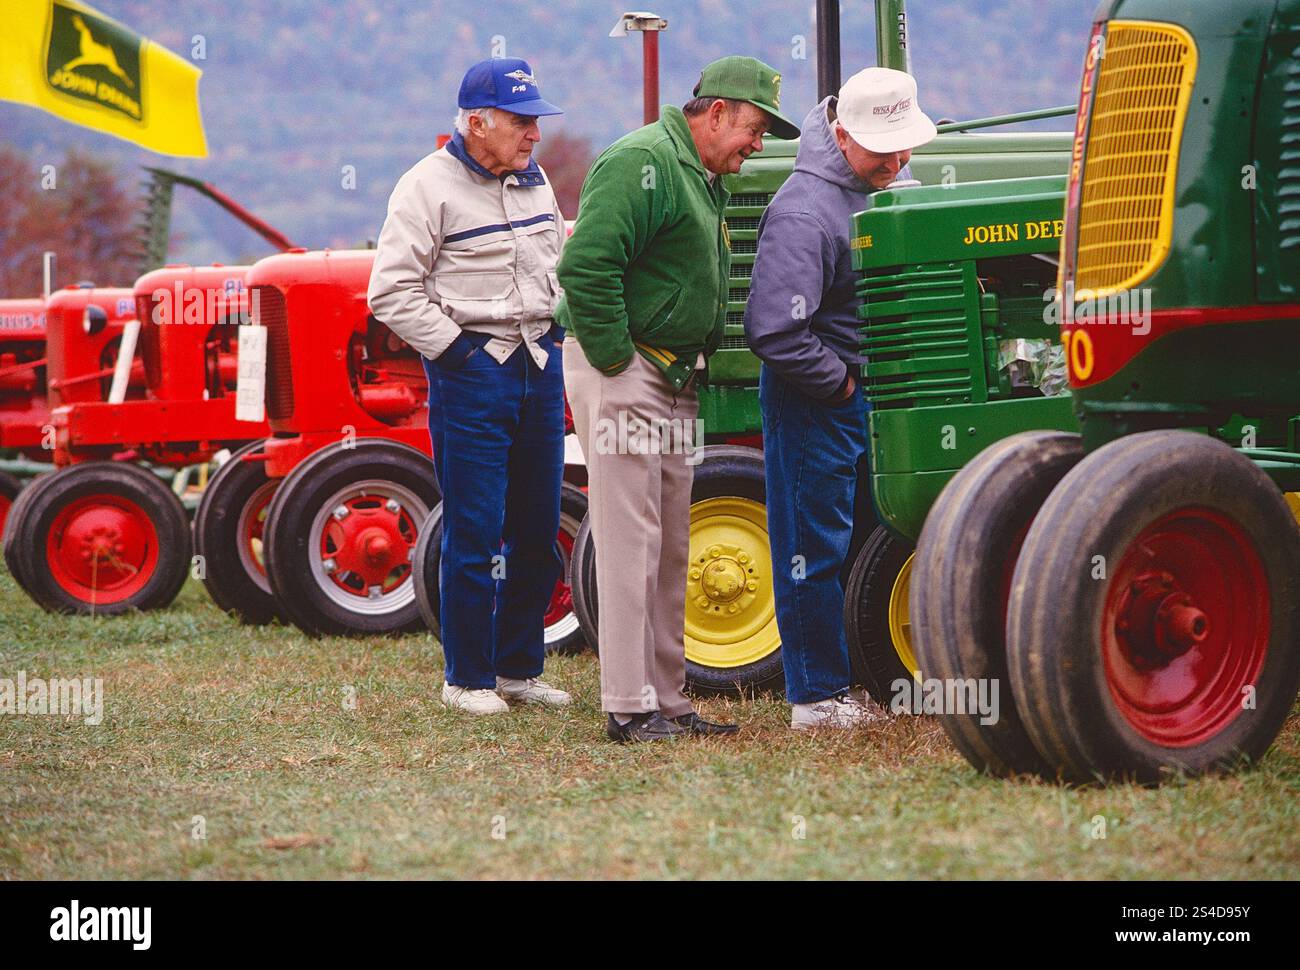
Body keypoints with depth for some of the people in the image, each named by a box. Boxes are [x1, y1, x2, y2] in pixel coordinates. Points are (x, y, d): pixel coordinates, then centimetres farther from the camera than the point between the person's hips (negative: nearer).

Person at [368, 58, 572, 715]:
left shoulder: (534, 180, 13)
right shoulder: (429, 186, -9)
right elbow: (391, 292, -11)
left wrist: (554, 328, 15)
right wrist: (455, 349, -13)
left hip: (540, 366, 7)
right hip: (471, 371, -7)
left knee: (537, 534, 9)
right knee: (475, 537, -4)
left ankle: (519, 669, 21)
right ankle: (467, 679, 7)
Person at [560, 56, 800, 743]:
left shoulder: (705, 180, 17)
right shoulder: (641, 163, -15)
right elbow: (586, 265, -25)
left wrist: (691, 371, 16)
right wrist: (615, 362, -21)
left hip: (672, 380, 10)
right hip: (620, 371, -10)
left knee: (670, 546, 12)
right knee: (630, 540, -8)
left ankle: (666, 699, 19)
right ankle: (628, 707, -5)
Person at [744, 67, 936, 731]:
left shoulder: (880, 184, 4)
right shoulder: (805, 215, -25)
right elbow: (774, 332, -29)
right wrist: (841, 382, -17)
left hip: (861, 388, 9)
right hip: (811, 400, -9)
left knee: (865, 534, 14)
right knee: (815, 547, -2)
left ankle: (860, 681, 24)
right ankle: (817, 698, 6)